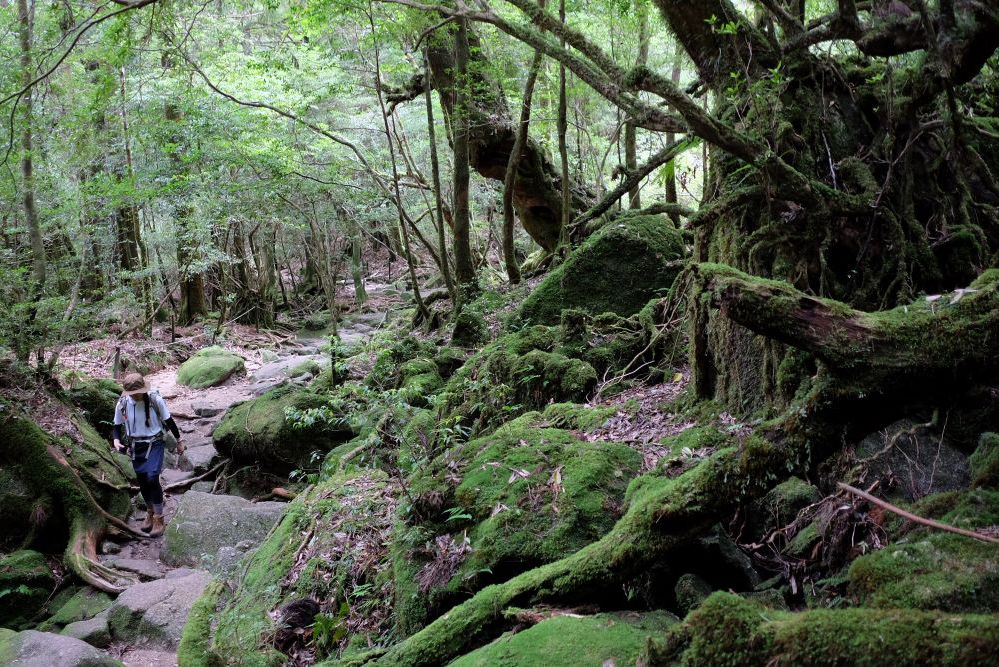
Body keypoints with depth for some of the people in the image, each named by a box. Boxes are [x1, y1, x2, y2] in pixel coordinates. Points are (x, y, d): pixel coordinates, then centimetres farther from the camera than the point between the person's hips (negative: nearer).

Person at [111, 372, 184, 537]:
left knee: (152, 479, -18)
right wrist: (116, 441, -16)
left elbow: (169, 421, -3)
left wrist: (179, 441, 5)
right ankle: (150, 513, 35)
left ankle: (159, 520, -10)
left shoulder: (155, 400, -16)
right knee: (142, 482, 12)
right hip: (136, 447, 4)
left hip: (154, 444, -4)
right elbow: (117, 426, 6)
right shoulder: (122, 404, -8)